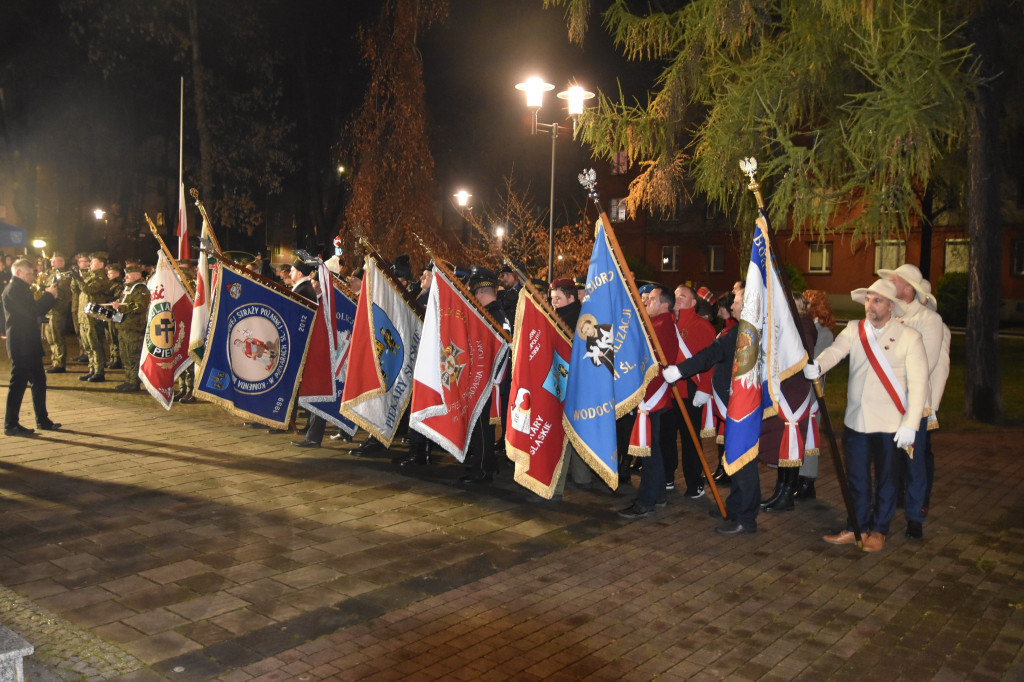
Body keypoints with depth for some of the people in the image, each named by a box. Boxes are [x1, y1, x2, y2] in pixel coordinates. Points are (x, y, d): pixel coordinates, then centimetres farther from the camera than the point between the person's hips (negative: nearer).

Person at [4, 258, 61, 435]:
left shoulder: (22, 289, 19)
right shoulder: (12, 290, -13)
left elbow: (36, 310, 19)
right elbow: (31, 312, -22)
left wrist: (49, 296, 6)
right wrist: (48, 295, -14)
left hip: (29, 344, 10)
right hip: (20, 345, -10)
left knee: (39, 381, 13)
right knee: (18, 383, -5)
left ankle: (42, 420, 21)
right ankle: (11, 425, 2)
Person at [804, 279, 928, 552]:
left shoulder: (909, 337, -5)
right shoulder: (854, 330, 5)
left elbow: (918, 383, -8)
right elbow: (834, 351, -12)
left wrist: (910, 424, -14)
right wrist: (816, 366, -35)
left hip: (890, 424, -3)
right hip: (855, 419, 3)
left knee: (885, 478, 9)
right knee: (856, 477, 13)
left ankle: (878, 530, 26)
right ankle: (856, 527, 27)